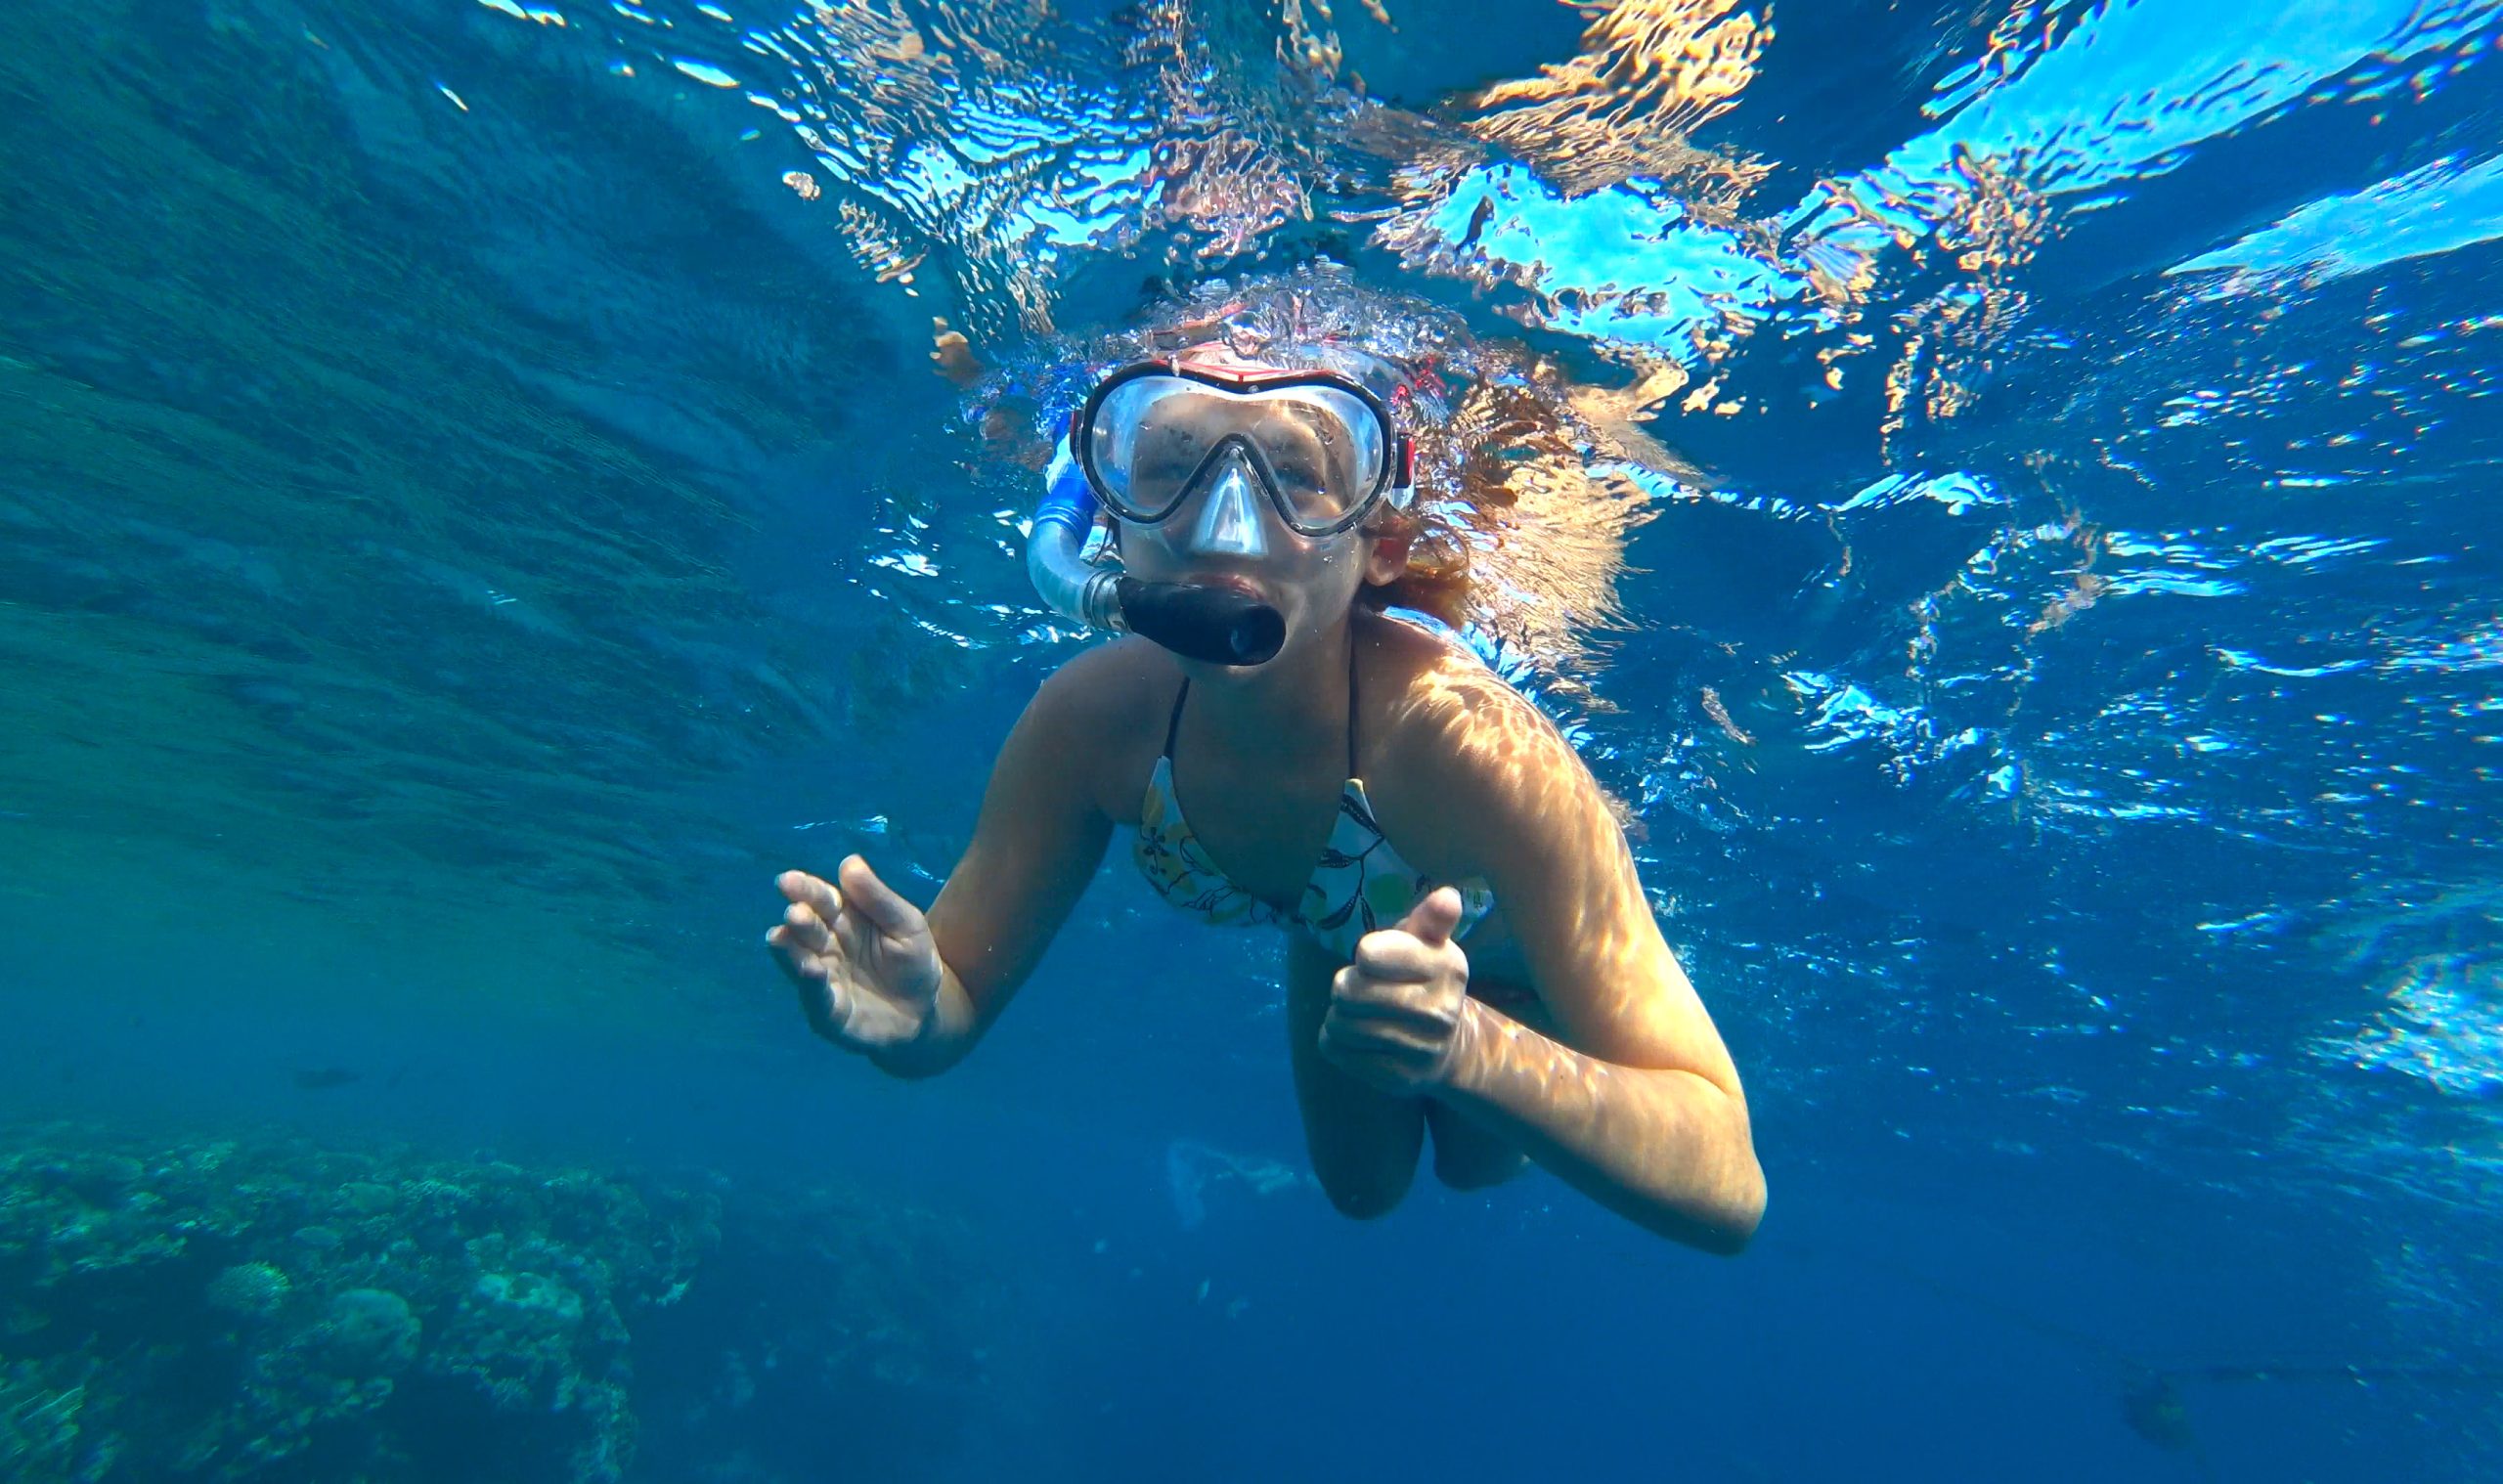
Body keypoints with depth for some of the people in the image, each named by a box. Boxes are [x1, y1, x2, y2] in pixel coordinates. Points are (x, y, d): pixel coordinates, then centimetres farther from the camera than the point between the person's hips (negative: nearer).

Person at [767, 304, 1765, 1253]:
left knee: (1476, 1166, 28)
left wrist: (1467, 1045, -59)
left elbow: (1727, 1179, -40)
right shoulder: (1088, 721, -34)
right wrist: (911, 1011, -44)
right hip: (1341, 928, 2)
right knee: (1361, 1187, 30)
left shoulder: (1473, 743, -46)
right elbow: (960, 996, -21)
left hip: (1500, 936, -1)